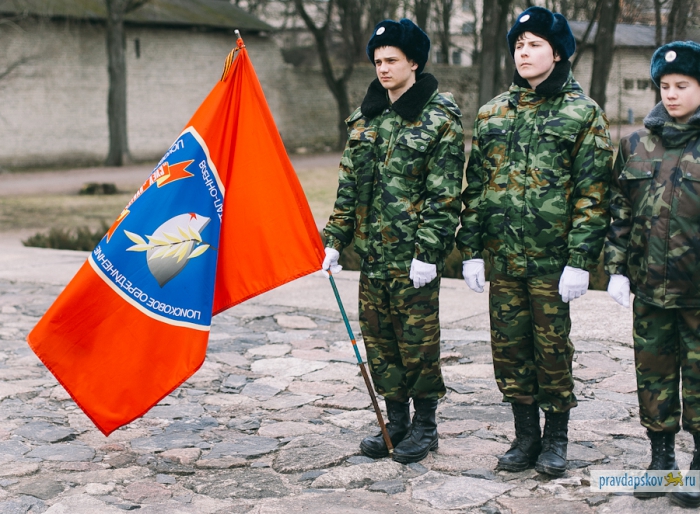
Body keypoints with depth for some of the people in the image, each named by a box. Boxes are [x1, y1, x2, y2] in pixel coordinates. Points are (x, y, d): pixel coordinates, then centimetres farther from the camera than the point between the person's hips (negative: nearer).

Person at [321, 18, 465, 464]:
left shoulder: (440, 116, -7)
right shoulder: (366, 115, 12)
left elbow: (444, 192, -12)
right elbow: (349, 182, 15)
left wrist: (428, 251, -17)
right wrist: (336, 238, 9)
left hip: (414, 252, -6)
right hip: (373, 249, 6)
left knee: (418, 338, 2)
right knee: (379, 337, 11)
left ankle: (425, 425, 18)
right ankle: (396, 420, 25)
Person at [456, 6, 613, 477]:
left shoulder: (582, 112, -3)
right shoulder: (493, 112, 10)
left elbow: (592, 193, -7)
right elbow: (476, 186, 12)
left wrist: (580, 260, -13)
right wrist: (471, 250, 6)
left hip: (552, 258, -4)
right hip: (503, 257, 4)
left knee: (552, 346, 5)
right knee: (509, 346, 9)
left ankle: (556, 438, 22)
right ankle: (526, 435, 25)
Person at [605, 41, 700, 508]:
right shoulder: (636, 145, 7)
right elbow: (621, 212, 9)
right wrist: (617, 268, 5)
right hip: (650, 286, 4)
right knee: (654, 374, 12)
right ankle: (662, 457, 26)